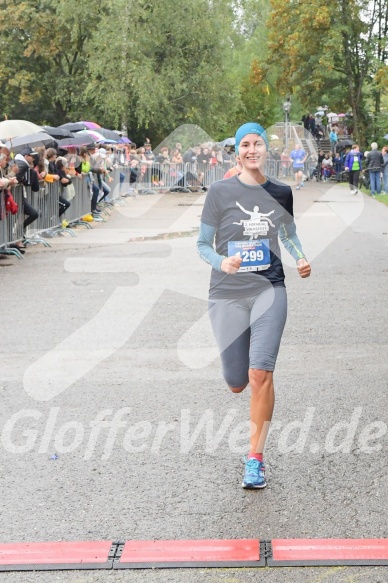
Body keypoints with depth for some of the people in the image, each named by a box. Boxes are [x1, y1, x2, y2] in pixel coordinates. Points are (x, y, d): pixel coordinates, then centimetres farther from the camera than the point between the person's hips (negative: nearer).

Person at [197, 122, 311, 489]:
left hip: (269, 289, 0)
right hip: (227, 293, 0)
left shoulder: (281, 193, 4)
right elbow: (203, 244, 0)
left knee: (260, 374, -16)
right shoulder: (220, 192, -4)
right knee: (236, 384, 4)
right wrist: (221, 262, -20)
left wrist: (301, 258, 3)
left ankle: (255, 460, -4)